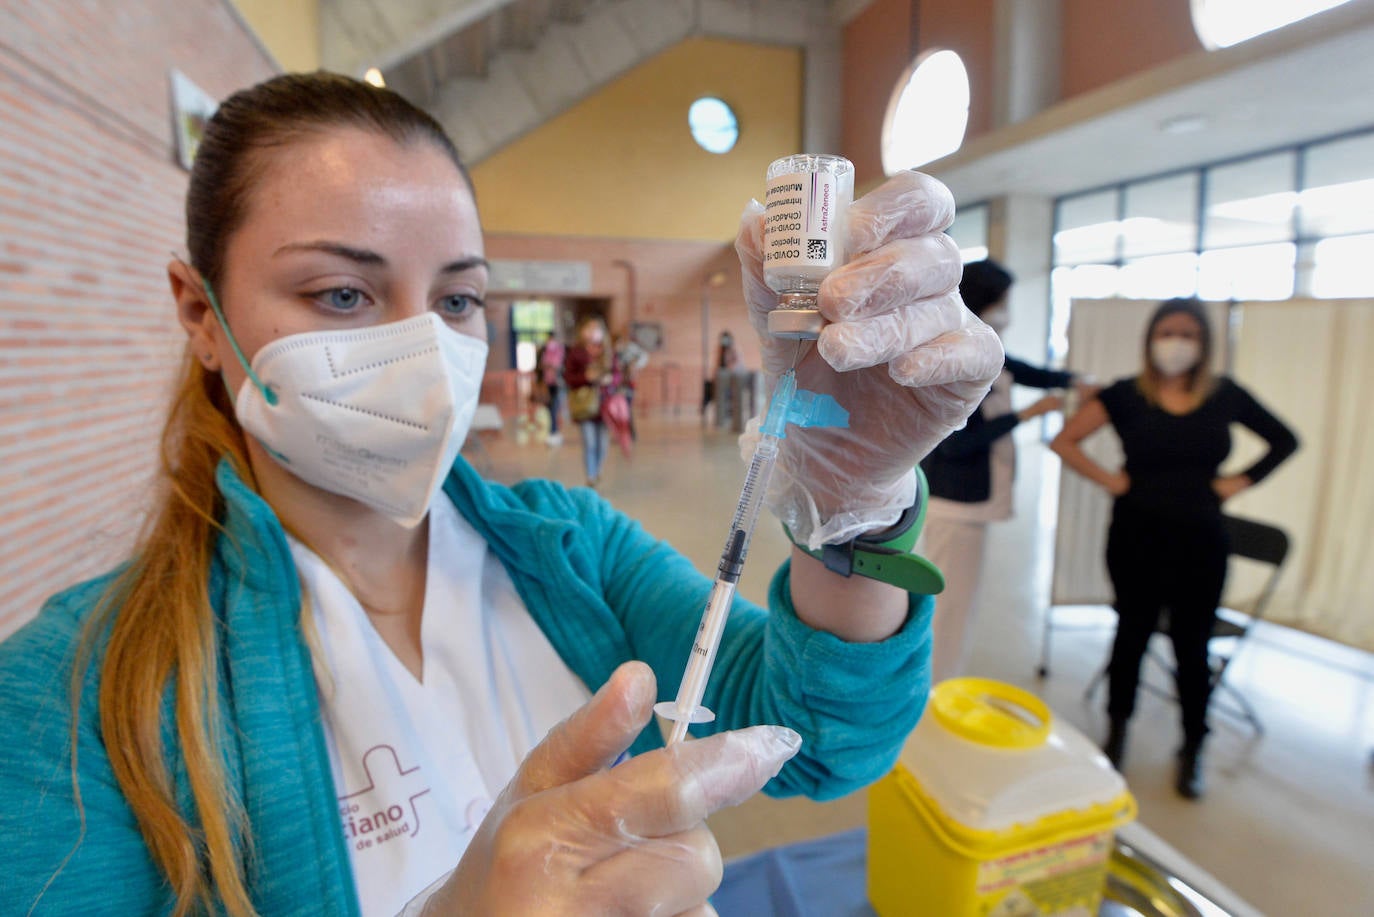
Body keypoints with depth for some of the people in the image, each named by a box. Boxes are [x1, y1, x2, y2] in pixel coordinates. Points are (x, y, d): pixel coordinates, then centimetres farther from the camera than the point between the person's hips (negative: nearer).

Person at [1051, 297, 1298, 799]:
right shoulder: (1126, 395, -5)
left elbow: (1284, 441, 15)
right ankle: (1116, 731, 31)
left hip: (1200, 540, 2)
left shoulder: (1225, 395, 2)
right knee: (1132, 633, 12)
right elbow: (1064, 441, -6)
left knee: (1192, 645, 8)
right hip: (1137, 537, -1)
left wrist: (1240, 481, 3)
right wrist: (1108, 479, -10)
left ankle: (1192, 750, 26)